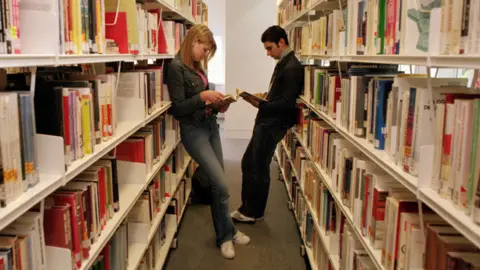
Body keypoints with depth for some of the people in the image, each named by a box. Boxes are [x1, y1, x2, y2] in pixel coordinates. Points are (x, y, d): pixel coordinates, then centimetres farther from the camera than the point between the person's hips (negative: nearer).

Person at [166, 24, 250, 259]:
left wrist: (217, 106, 0)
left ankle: (224, 234, 25)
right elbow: (177, 109, -16)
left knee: (216, 184, 11)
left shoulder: (197, 66, 11)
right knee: (221, 185, -9)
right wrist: (202, 97, -23)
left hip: (210, 125, 8)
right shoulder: (176, 67, -13)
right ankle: (227, 234, 12)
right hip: (193, 130, -8)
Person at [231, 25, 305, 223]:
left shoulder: (292, 68, -17)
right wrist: (265, 96, 8)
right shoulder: (283, 63, 13)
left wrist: (260, 105, -23)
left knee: (258, 168, 2)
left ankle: (253, 213, 19)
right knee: (248, 163, 16)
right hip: (266, 122, 10)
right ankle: (248, 208, 29)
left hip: (273, 124, -10)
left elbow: (287, 103, -22)